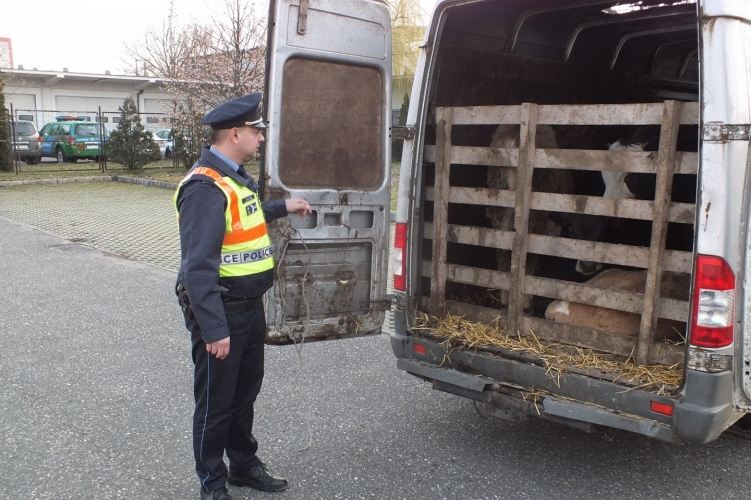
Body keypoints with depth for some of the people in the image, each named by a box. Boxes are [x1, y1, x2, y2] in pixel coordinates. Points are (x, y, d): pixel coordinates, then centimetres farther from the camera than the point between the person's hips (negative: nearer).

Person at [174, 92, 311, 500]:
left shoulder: (236, 178, 8)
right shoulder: (205, 187, -24)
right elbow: (198, 267, -28)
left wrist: (282, 207, 32)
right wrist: (214, 329, -28)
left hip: (251, 308, 9)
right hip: (221, 314, -9)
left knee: (245, 393, 23)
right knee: (215, 403, 8)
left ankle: (244, 464, 41)